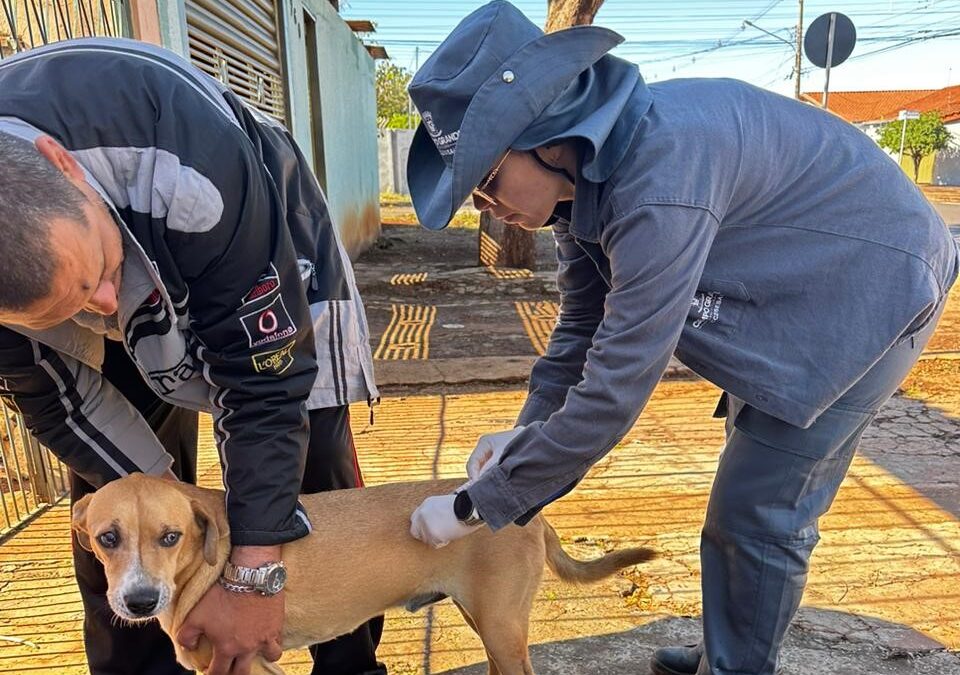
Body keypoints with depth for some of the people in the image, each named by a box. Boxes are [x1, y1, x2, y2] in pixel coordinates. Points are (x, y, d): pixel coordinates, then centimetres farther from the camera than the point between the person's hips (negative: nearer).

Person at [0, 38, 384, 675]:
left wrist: (253, 573, -30)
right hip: (143, 306, 4)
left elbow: (264, 371, -36)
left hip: (273, 278, -3)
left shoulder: (191, 165, -43)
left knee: (315, 480, -4)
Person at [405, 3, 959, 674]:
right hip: (789, 290, 9)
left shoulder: (661, 172, -37)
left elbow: (614, 392, -35)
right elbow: (584, 325, 4)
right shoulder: (581, 172, -8)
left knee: (758, 514, -6)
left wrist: (476, 504, -26)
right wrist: (528, 431, -4)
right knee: (753, 489, 17)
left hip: (872, 286, -8)